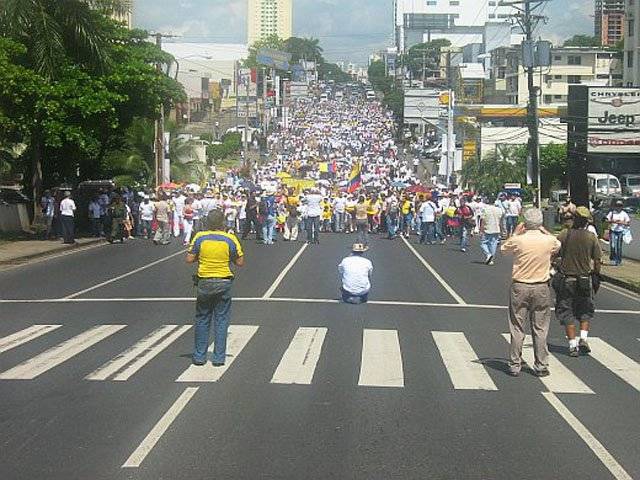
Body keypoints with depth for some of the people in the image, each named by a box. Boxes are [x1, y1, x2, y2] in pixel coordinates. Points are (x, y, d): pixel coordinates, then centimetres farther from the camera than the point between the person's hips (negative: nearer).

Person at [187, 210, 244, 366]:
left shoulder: (199, 237, -6)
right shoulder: (230, 239, -8)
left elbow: (189, 259, -3)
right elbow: (240, 262, -4)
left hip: (204, 283, 1)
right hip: (223, 283, -1)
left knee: (202, 320, 12)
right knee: (221, 320, 6)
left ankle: (199, 356, 15)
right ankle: (219, 358, 7)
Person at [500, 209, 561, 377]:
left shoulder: (518, 240, -11)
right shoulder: (549, 240, -7)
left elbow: (503, 248, 10)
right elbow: (558, 246, 18)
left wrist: (515, 233, 17)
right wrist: (544, 231, 20)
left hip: (520, 287, -1)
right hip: (542, 288, 1)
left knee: (517, 328, 6)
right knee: (540, 329, 8)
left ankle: (514, 366, 9)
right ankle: (541, 366, 11)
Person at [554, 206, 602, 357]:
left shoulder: (564, 235, -8)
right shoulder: (591, 237, -5)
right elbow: (597, 260, -1)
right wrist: (596, 277, 11)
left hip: (565, 280, -1)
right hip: (585, 280, 1)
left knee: (567, 312, 7)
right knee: (586, 311, 18)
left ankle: (573, 345, 4)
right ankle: (583, 338, 2)